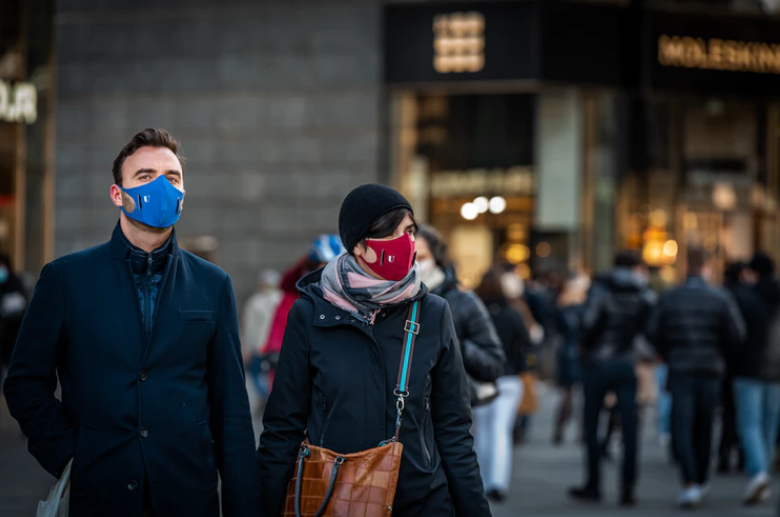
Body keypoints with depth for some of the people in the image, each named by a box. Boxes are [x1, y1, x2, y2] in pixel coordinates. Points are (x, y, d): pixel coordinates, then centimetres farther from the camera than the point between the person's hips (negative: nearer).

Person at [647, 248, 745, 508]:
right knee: (704, 427, 14)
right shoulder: (721, 299, -3)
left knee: (682, 428, -2)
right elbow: (737, 334, -7)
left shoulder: (669, 298, -1)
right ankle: (702, 481, 25)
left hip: (680, 370, -1)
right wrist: (723, 358, 10)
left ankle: (690, 484, -17)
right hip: (711, 370, 1)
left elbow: (653, 332, -2)